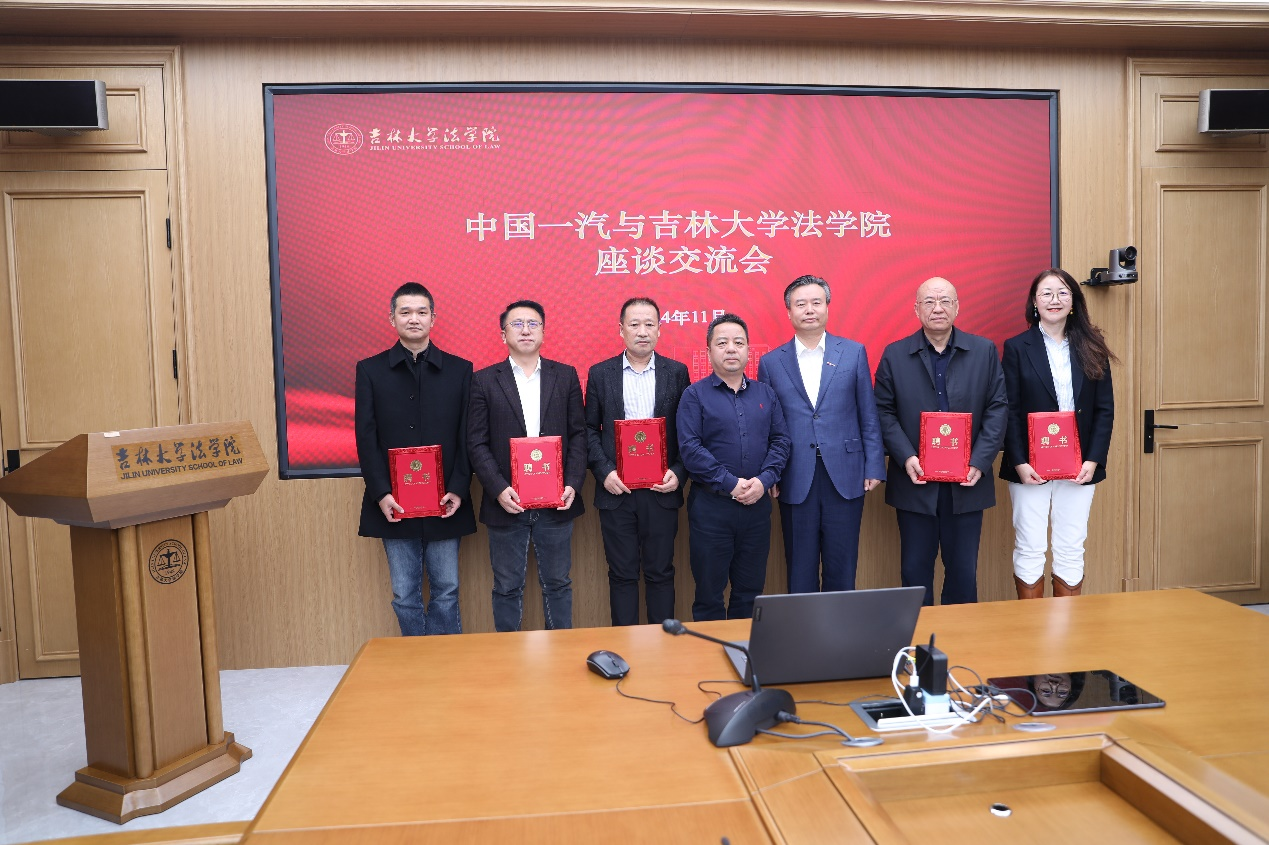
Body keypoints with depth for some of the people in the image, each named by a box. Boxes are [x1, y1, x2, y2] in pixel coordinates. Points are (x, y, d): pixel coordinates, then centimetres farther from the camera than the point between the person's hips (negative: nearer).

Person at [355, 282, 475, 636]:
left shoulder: (459, 369, 5)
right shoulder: (371, 370, 5)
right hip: (394, 504, 0)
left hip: (445, 503, 0)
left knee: (446, 591, 7)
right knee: (405, 596, 8)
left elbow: (467, 437, 1)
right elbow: (366, 438, 0)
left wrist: (458, 490, -9)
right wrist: (381, 493, -9)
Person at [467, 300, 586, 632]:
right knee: (507, 588, 10)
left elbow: (578, 434, 4)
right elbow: (477, 443, -3)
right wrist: (499, 489, -14)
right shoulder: (484, 380, 1)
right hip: (506, 503, -1)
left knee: (557, 583, 13)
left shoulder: (566, 376, 6)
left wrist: (573, 484, -7)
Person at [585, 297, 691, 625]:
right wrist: (604, 472, -8)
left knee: (660, 572, 8)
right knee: (622, 574, 8)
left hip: (662, 489, 0)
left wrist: (678, 473, -9)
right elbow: (589, 429, 5)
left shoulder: (676, 372, 3)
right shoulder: (600, 373, 4)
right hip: (615, 488, 0)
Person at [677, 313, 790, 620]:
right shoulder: (695, 395, -2)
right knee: (709, 594, 6)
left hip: (757, 505, 4)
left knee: (750, 592, 13)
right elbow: (689, 448, -11)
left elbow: (781, 440, 6)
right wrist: (731, 484, -16)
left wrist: (764, 480, -11)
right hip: (711, 506, -3)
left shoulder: (766, 394, 11)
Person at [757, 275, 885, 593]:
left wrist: (874, 467, -1)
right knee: (800, 570, 9)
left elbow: (868, 416, 5)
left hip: (845, 477, 0)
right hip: (795, 480, 0)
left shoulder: (854, 353, 5)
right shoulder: (771, 362, 5)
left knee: (842, 569, 8)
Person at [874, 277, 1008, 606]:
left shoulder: (985, 351, 5)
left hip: (967, 483, 1)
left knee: (963, 570, 10)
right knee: (915, 570, 7)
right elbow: (884, 411, 0)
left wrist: (980, 462, -10)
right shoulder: (894, 355, 2)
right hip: (915, 482, -1)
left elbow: (997, 409, 1)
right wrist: (906, 458, -13)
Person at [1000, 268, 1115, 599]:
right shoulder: (1017, 347, -1)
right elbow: (1009, 411, -4)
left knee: (1071, 552, 9)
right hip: (1029, 467, -2)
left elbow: (1105, 409, 4)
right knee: (1029, 550, 4)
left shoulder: (1091, 348, 6)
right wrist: (1019, 463, -13)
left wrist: (1093, 460, -7)